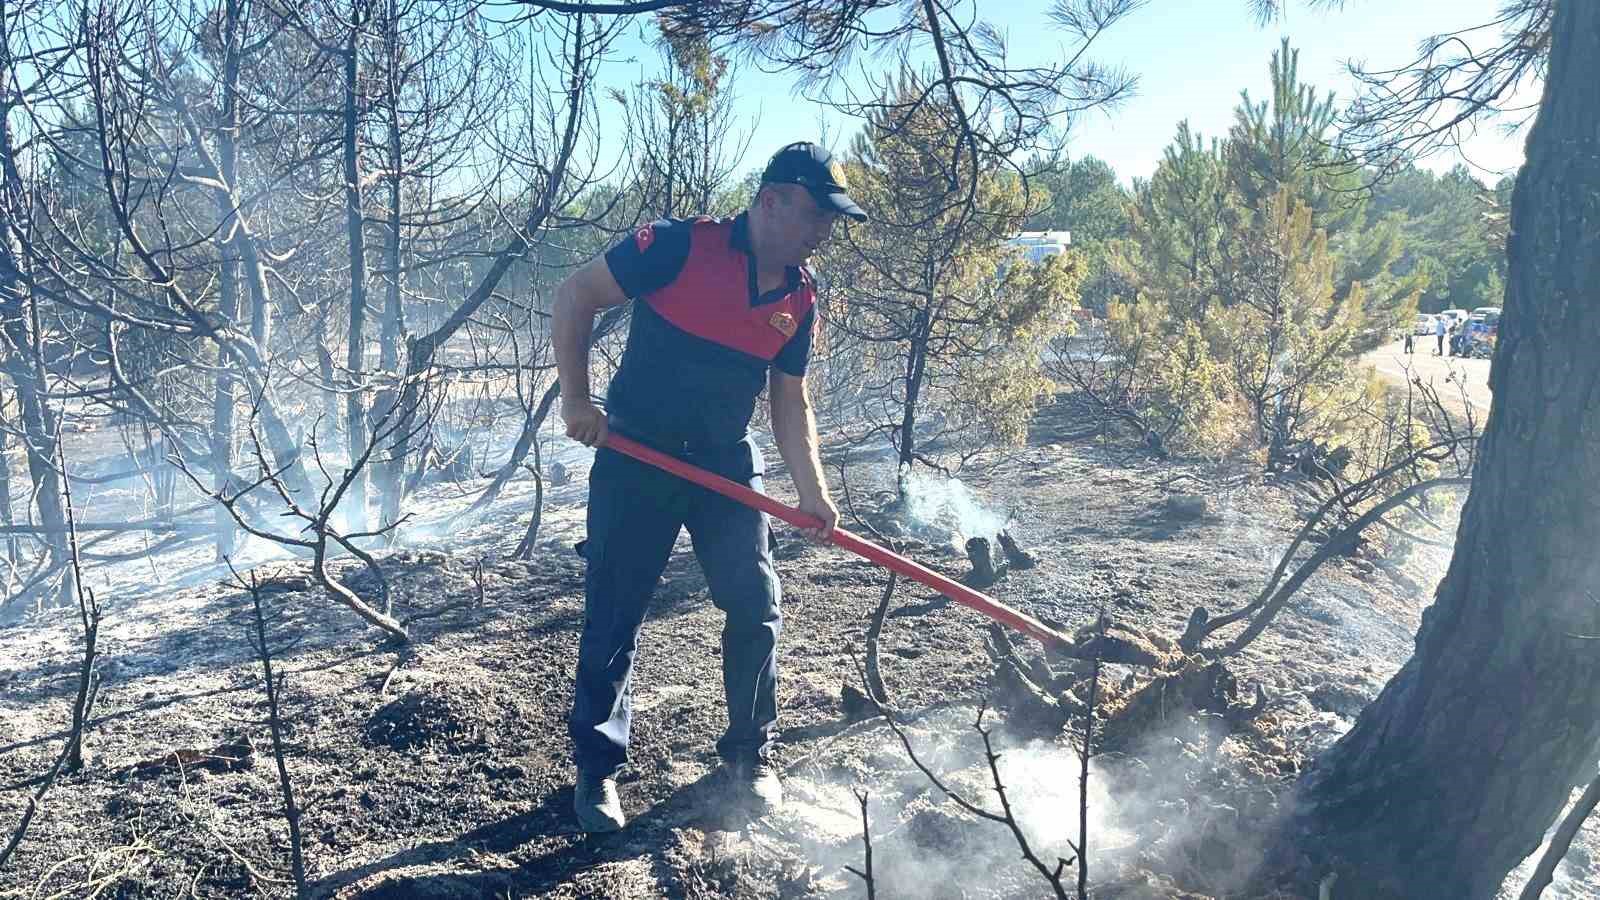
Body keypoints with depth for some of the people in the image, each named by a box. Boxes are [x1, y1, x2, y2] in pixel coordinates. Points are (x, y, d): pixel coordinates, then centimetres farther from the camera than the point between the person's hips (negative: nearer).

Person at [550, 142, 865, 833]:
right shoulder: (681, 245, -15)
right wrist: (576, 399, -13)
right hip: (636, 456, -4)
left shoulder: (800, 297, 3)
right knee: (614, 614, 0)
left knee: (756, 606, 1)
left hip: (726, 464, 5)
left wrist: (812, 493, -1)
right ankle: (597, 766, 19)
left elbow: (790, 401, 8)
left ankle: (749, 756, 21)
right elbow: (575, 296, -9)